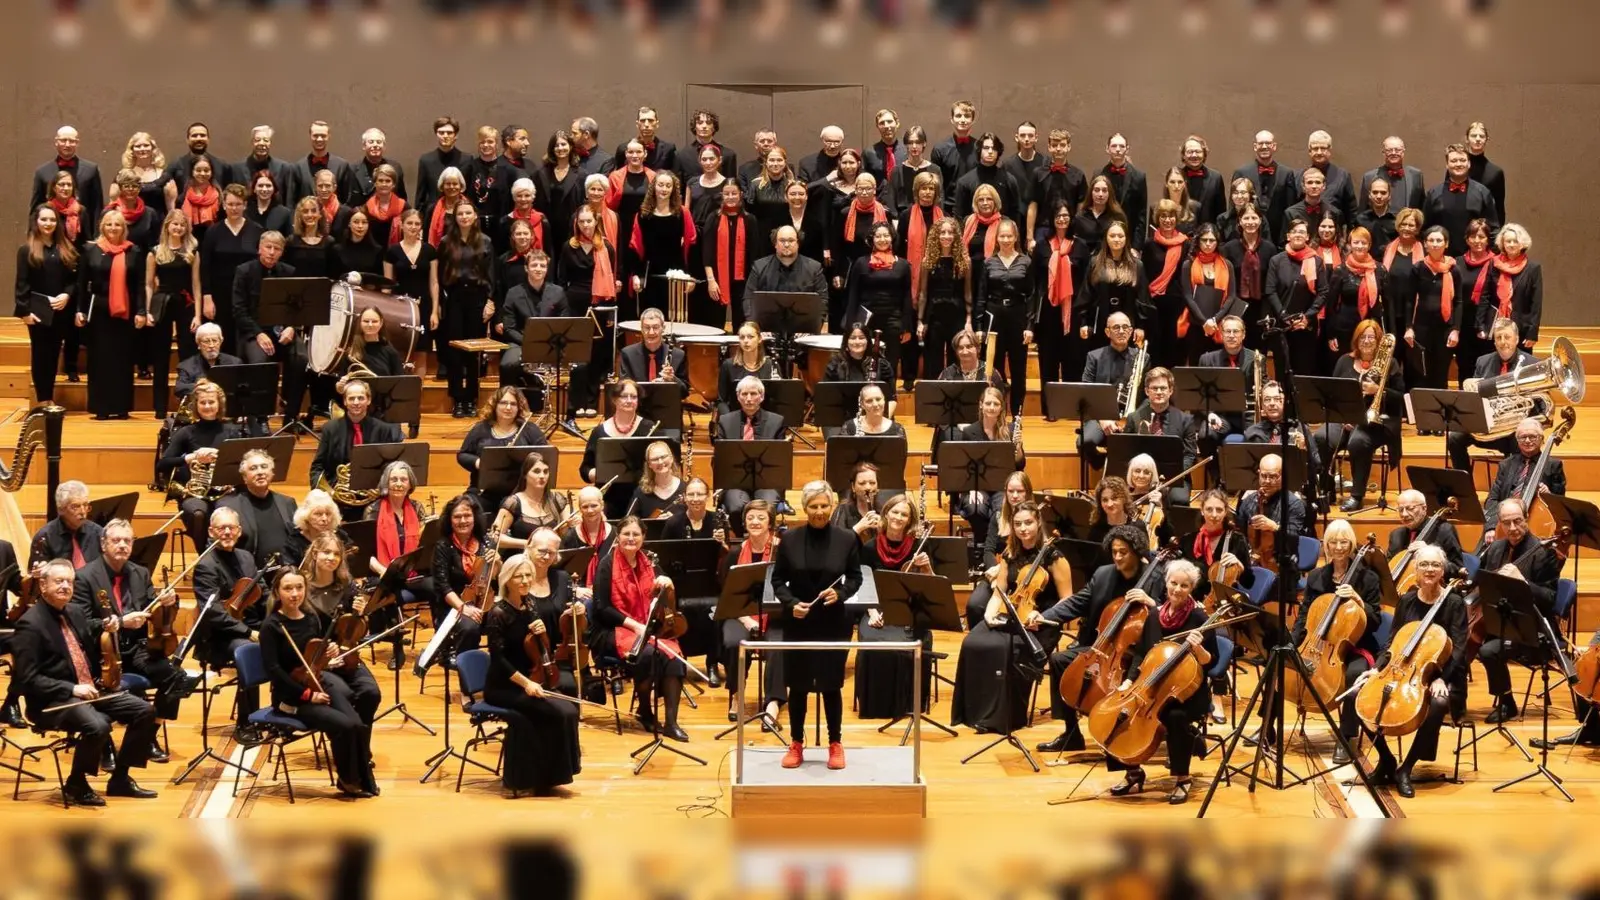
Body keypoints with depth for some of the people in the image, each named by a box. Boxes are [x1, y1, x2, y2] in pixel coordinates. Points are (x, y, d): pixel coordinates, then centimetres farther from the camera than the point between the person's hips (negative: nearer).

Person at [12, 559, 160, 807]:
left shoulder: (75, 612, 12)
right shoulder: (30, 624, -13)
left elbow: (92, 654, 25)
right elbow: (28, 679, -19)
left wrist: (107, 629, 5)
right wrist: (72, 689, -24)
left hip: (90, 690, 8)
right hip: (53, 701, -8)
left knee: (145, 712, -3)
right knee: (97, 726, -34)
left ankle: (120, 779, 9)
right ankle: (75, 784, -9)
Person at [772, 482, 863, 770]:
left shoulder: (847, 539, -4)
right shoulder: (790, 539, -4)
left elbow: (855, 578, 4)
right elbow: (778, 580, 2)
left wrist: (840, 593, -15)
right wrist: (791, 603, -15)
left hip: (833, 623, -1)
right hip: (798, 623, 1)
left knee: (831, 684, 5)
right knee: (797, 685, 7)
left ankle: (835, 744, 18)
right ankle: (796, 744, 19)